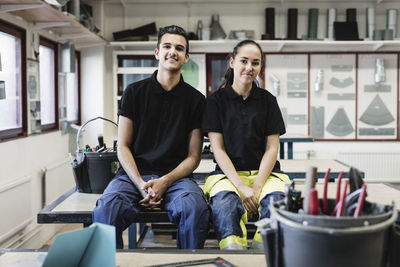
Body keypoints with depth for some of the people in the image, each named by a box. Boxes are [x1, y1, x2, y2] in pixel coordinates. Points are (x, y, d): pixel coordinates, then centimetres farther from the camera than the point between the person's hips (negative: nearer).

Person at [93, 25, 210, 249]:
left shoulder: (195, 99, 8)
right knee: (106, 211, -30)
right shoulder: (135, 92, 8)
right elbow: (123, 147, 6)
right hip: (134, 174, 0)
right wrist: (141, 184, -11)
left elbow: (193, 157, 6)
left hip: (176, 176, 0)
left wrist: (164, 182, -11)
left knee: (196, 209, -33)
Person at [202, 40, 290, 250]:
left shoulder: (268, 100, 12)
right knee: (224, 203, -35)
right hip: (227, 172, -1)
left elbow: (272, 148, 5)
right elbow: (218, 149, 0)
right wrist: (241, 187, -14)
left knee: (277, 200, -32)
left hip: (265, 172, 2)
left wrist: (256, 187, -10)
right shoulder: (216, 100, 7)